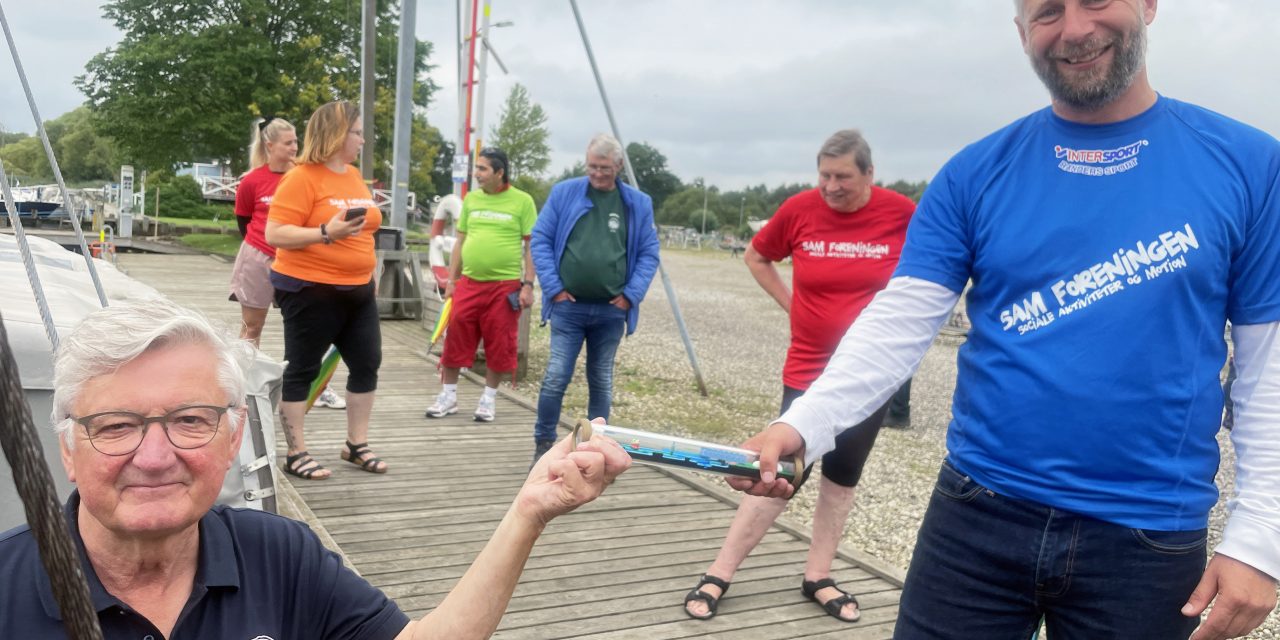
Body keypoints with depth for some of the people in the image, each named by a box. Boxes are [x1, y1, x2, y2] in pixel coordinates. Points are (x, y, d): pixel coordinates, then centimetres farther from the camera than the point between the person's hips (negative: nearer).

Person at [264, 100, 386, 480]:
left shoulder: (354, 176, 11)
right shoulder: (302, 178, -13)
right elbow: (275, 234, -17)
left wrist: (368, 266, 22)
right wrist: (326, 233, -28)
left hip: (357, 289, 8)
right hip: (310, 290, -8)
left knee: (367, 363, 9)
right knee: (303, 369, 2)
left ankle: (356, 445, 23)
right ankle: (295, 455, 12)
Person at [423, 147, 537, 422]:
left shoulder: (522, 201, -2)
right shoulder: (471, 199, 9)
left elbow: (531, 246, -2)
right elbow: (461, 241, 14)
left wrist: (528, 285, -8)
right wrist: (451, 280, 10)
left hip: (505, 285, -3)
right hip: (469, 283, 4)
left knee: (499, 344, 4)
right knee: (456, 338, 5)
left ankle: (489, 398, 19)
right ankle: (448, 395, 18)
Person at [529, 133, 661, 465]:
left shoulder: (638, 204, 5)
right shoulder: (564, 193, 2)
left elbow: (649, 253, 6)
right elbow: (540, 240, 2)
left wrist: (631, 294, -5)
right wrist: (553, 287, -6)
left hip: (611, 310, 1)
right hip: (568, 306, -1)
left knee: (601, 381, 11)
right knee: (556, 377, -4)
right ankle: (544, 443, 12)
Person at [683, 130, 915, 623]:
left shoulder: (901, 212, -10)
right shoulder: (800, 209, -7)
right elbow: (756, 256, 10)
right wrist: (790, 303, 0)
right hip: (809, 371, -1)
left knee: (842, 478, 11)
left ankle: (817, 577, 27)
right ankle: (718, 575, 8)